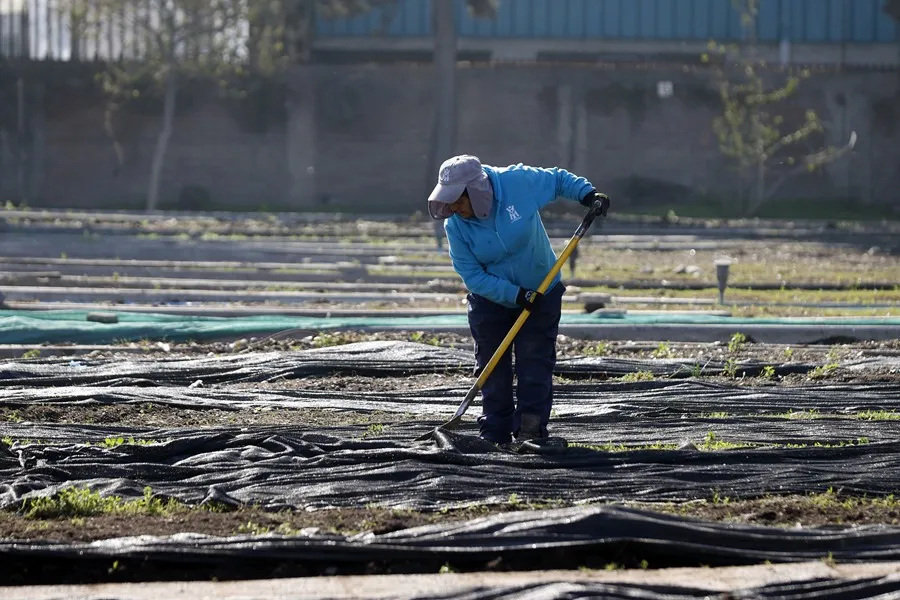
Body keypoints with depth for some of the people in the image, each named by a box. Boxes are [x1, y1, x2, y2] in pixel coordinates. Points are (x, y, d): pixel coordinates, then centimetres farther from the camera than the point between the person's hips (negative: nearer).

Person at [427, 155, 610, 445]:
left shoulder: (519, 182, -24)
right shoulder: (455, 225, -21)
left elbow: (558, 179, -4)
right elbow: (471, 275, -19)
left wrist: (587, 194, -20)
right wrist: (515, 294, -27)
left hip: (541, 293, -1)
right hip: (491, 299, 1)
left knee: (535, 364, -5)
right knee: (492, 368, 2)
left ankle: (530, 431, -3)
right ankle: (495, 435, 9)